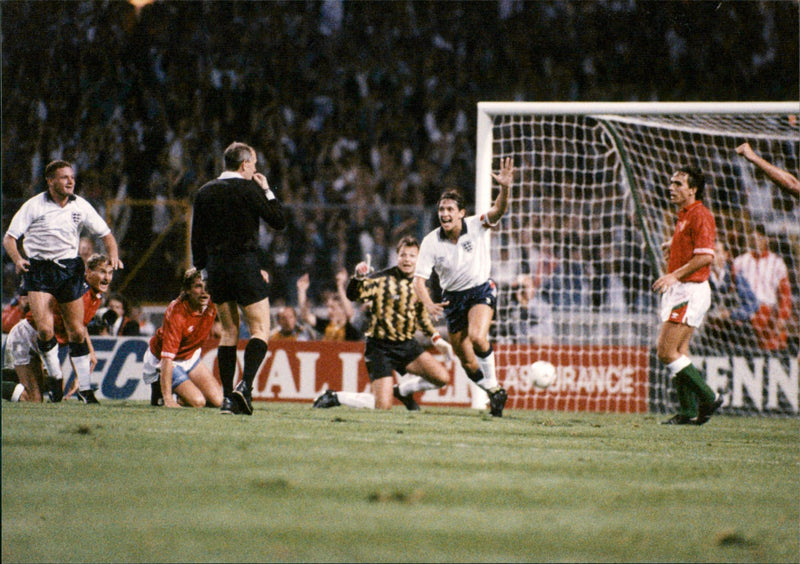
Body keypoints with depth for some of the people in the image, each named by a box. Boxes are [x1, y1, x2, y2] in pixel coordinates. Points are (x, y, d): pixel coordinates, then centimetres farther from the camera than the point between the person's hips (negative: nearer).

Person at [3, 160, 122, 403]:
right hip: (38, 271, -2)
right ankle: (55, 377, 5)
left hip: (69, 268, 2)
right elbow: (9, 238, -5)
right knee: (45, 330, -17)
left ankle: (86, 388, 11)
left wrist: (113, 255, -9)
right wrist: (18, 260, -24)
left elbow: (105, 234, 12)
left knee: (77, 332, 2)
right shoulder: (34, 206, -5)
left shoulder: (80, 206, 3)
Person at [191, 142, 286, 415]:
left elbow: (197, 239, 10)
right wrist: (268, 191, 6)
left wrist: (202, 268, 18)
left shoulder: (204, 193, 9)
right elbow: (279, 221, -3)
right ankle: (245, 385, -20)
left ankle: (227, 397, 5)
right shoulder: (249, 189, -7)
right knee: (260, 329, 0)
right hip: (245, 266, -5)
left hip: (216, 267, 5)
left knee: (228, 332, 12)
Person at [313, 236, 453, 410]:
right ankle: (333, 398, 8)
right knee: (383, 407, -14)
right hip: (380, 347, -6)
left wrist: (436, 338, 15)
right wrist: (359, 278, -44)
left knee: (442, 377, -11)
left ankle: (402, 390, 16)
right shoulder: (383, 280, -13)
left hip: (407, 345, 6)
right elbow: (353, 295, -25)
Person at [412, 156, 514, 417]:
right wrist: (428, 304, -30)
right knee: (467, 362, 4)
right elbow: (419, 279, -11)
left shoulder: (476, 226, -14)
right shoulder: (431, 242, -12)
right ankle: (496, 393, 29)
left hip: (481, 290, -3)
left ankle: (492, 382, -9)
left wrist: (505, 188, -51)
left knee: (477, 337, -31)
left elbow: (498, 210, -31)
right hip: (452, 297, 3)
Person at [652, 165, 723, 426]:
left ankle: (708, 398, -8)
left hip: (690, 291, -10)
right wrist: (674, 245, 23)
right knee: (678, 353, 8)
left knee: (666, 351, -13)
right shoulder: (684, 216, 17)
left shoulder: (700, 216, -13)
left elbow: (706, 256, -23)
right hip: (678, 291, 10)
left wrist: (675, 275, -27)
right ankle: (688, 411, 8)